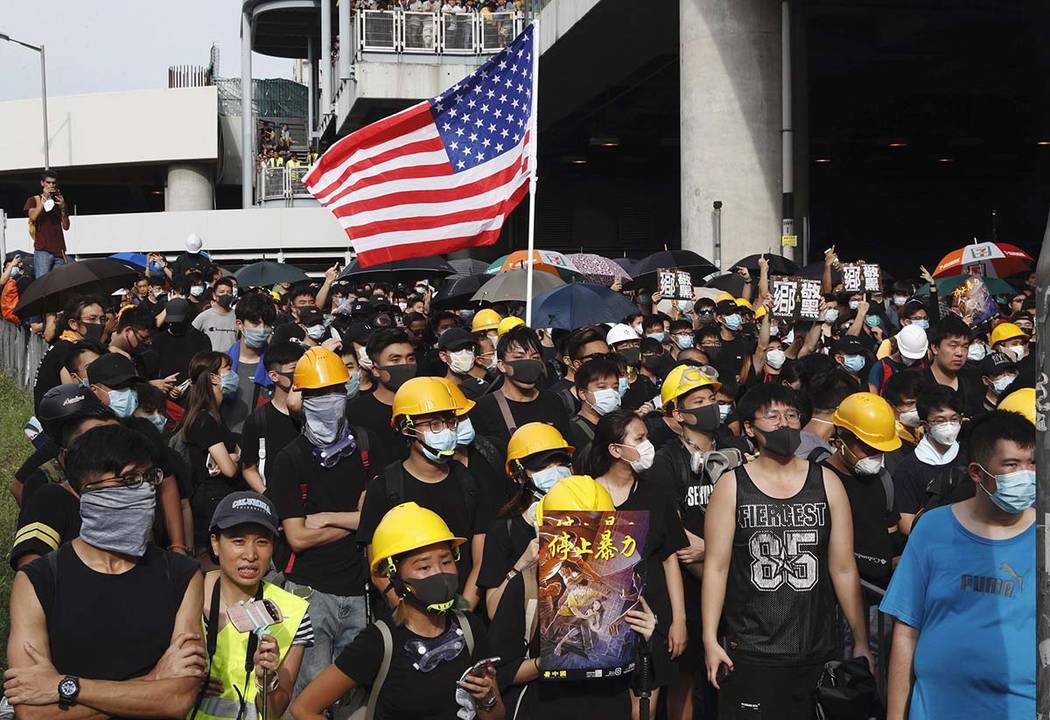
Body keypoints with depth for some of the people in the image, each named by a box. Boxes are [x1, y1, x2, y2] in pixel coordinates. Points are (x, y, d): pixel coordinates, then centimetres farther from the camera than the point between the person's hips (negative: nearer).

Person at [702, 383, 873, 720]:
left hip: (819, 651, 2)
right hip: (749, 652, -2)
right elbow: (716, 566, -2)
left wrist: (862, 642, 5)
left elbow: (844, 569, 6)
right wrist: (710, 640, -8)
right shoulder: (731, 486, 0)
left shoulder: (827, 483, 5)